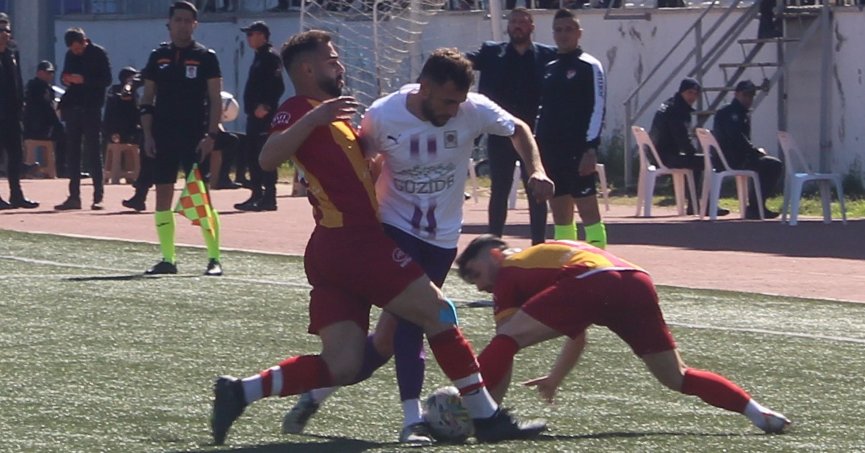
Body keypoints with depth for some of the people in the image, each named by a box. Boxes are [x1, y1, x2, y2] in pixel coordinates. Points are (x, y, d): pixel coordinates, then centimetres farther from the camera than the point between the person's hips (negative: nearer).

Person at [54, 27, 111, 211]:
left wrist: (85, 80, -21)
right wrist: (65, 79, -4)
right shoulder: (71, 55, 12)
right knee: (72, 153, 6)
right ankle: (74, 196, 9)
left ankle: (98, 196, -3)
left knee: (92, 152, -6)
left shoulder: (98, 53, -5)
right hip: (73, 107, 6)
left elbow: (106, 80, -9)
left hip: (91, 109, -6)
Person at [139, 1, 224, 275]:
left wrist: (211, 135, -11)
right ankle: (167, 259, 9)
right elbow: (147, 99, 13)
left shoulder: (205, 57, 0)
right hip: (163, 138, 4)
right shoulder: (159, 57, 10)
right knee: (163, 195, 3)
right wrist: (147, 135, 4)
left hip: (195, 138, -4)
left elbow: (215, 100, -1)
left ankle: (214, 259, -6)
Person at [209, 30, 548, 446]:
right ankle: (487, 417, 2)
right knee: (439, 314, -1)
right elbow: (268, 158, -23)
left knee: (342, 367, 2)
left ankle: (240, 392, -1)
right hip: (356, 244, -10)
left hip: (334, 251, 10)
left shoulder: (332, 114, 24)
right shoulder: (300, 109, -6)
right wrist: (315, 118, -32)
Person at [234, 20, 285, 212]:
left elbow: (277, 86, -20)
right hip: (254, 115, 11)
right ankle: (257, 195, 18)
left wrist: (266, 106, -26)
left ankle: (269, 198, -10)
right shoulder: (259, 57, 20)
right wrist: (251, 107, 17)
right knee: (252, 154, 13)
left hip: (264, 115, -11)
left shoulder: (270, 57, -11)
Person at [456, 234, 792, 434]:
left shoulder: (509, 273, 21)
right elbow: (577, 338, 50)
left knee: (507, 339, -3)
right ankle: (755, 410, 12)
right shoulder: (544, 258, 43)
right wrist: (554, 380, 59)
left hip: (591, 283, -8)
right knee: (677, 378, 19)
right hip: (638, 281, 8)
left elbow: (505, 349, 15)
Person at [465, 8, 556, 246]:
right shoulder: (492, 53, 6)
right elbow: (465, 61, -7)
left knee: (536, 192, 2)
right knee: (499, 191, 7)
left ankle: (539, 246, 8)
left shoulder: (547, 56, 2)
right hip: (500, 134, 1)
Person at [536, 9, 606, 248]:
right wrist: (536, 147, 14)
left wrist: (591, 148, -17)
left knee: (588, 209, -10)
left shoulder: (589, 67, -4)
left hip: (578, 152, -8)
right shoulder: (550, 69, 17)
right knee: (559, 213, 8)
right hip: (551, 151, 8)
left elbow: (598, 109, -10)